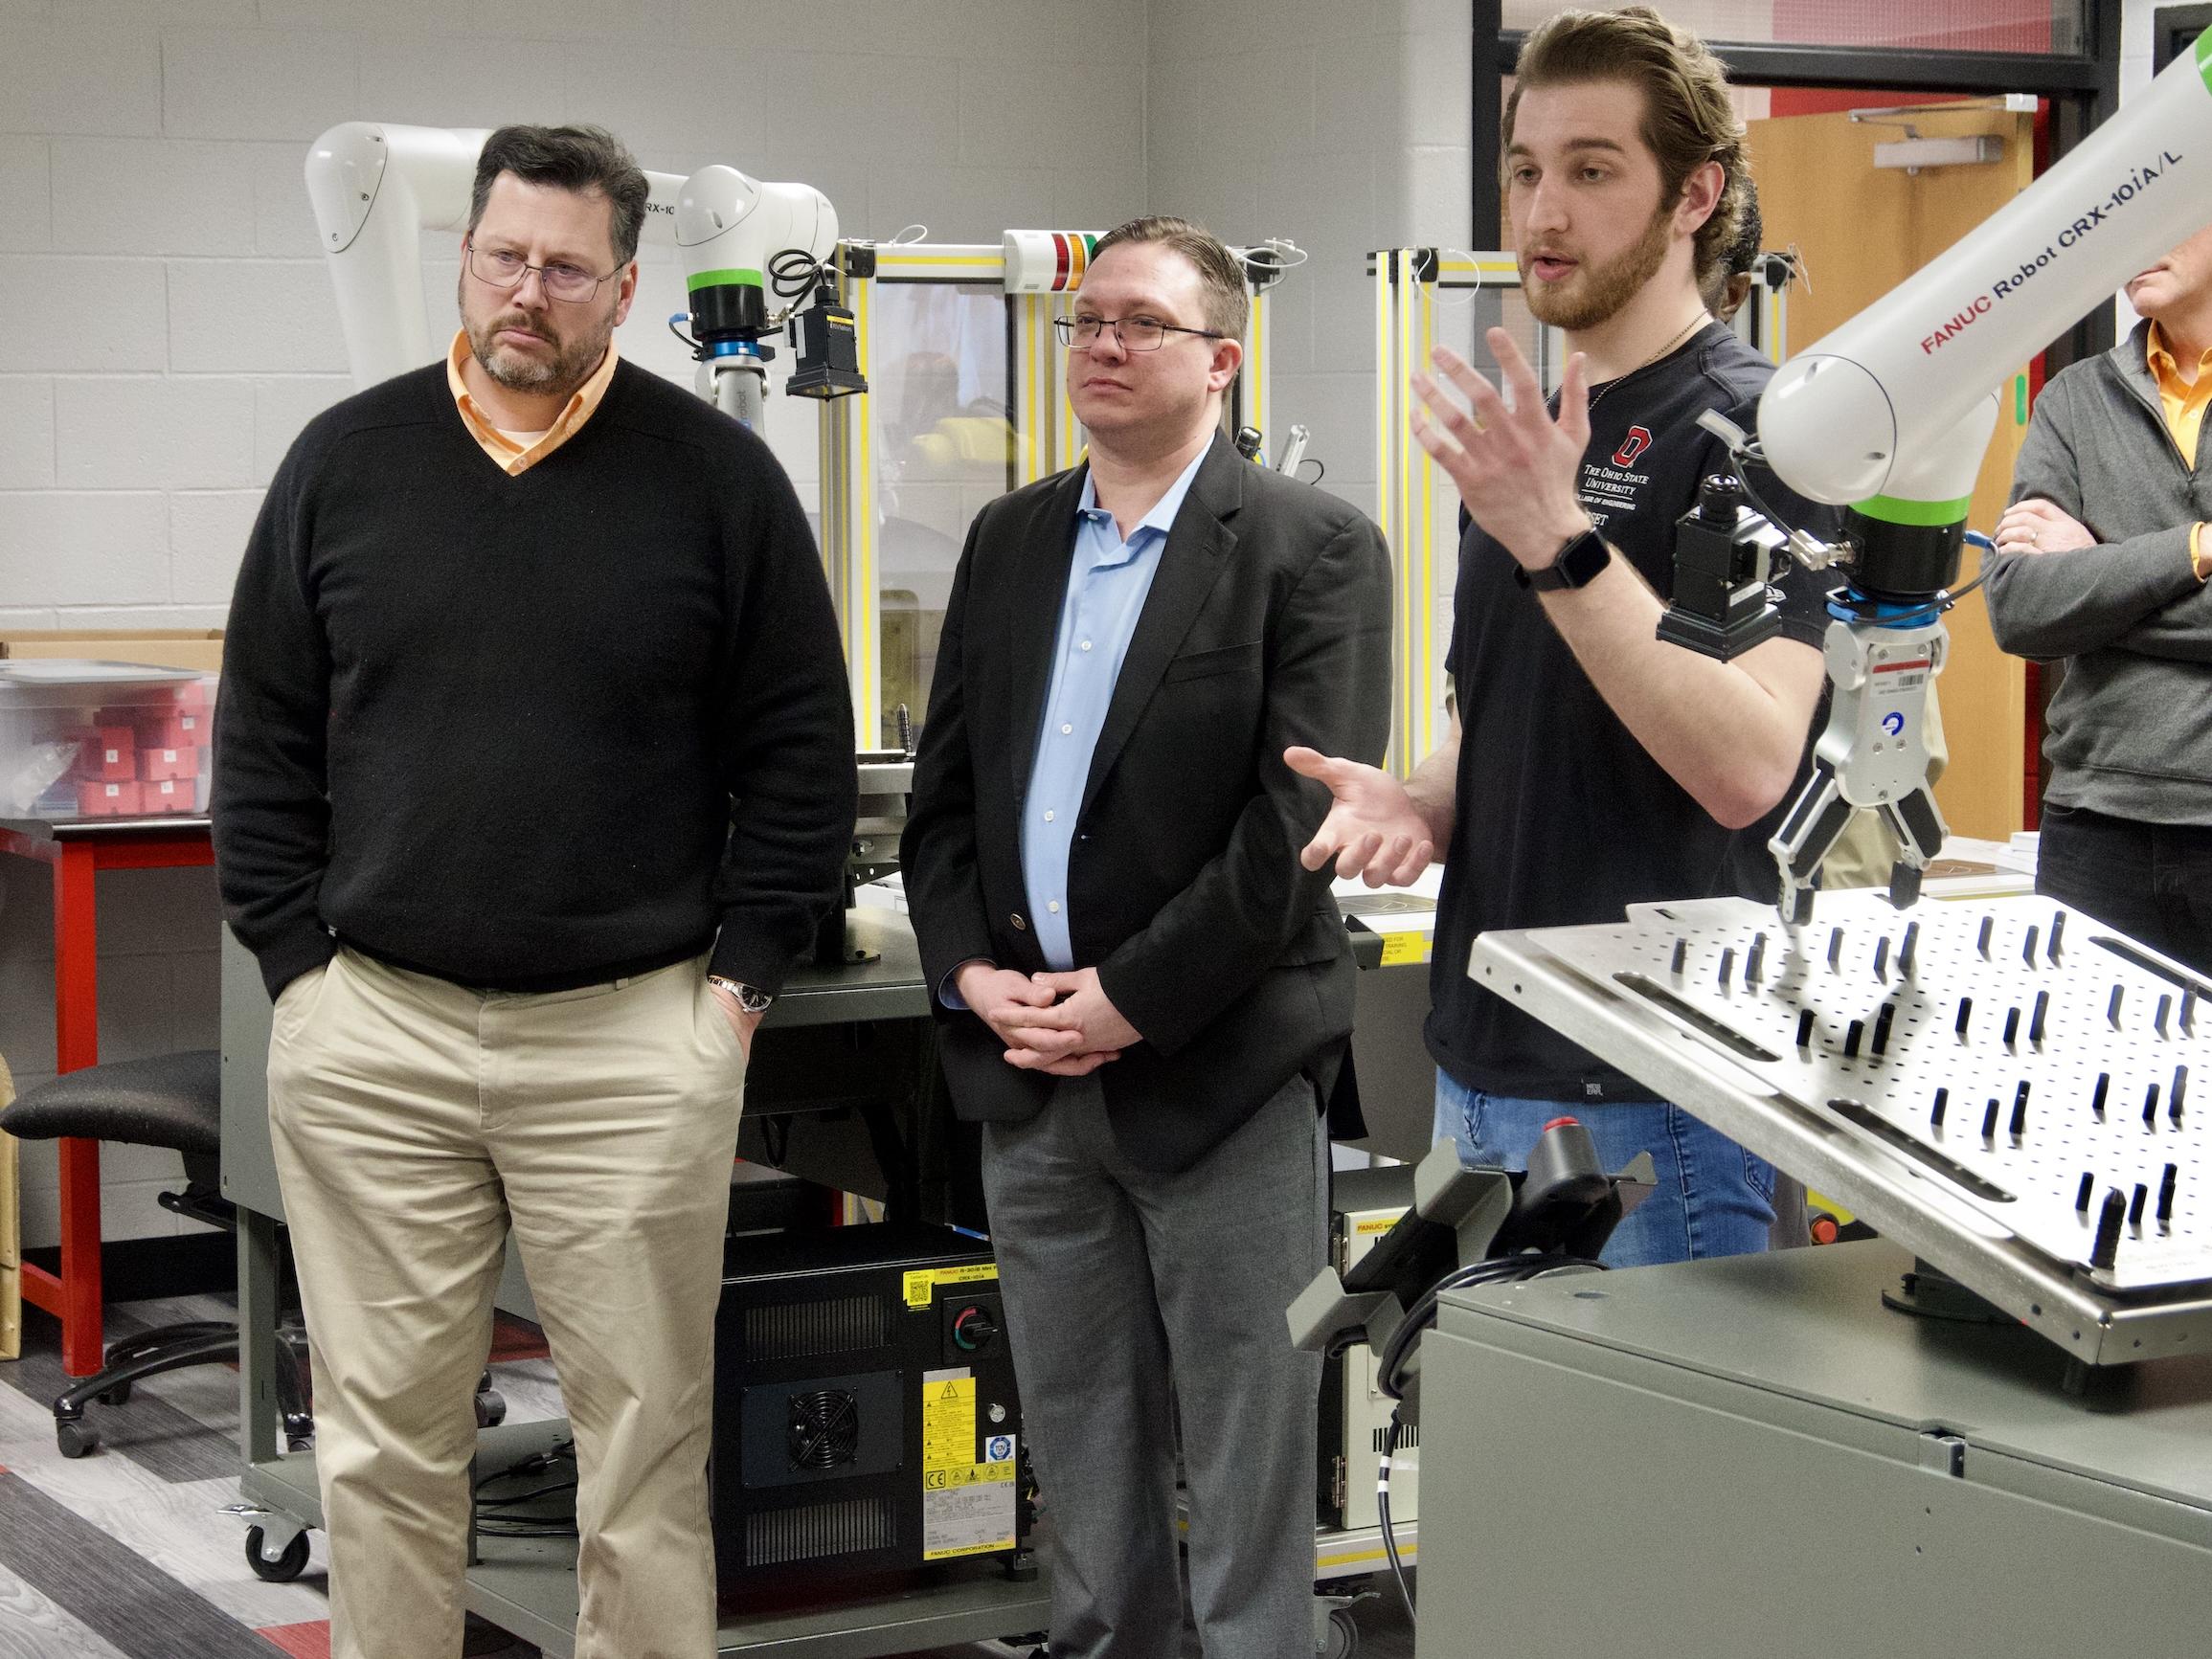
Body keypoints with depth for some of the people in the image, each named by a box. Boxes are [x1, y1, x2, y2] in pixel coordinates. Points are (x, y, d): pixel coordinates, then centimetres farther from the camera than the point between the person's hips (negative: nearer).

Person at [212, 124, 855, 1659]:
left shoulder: (716, 476, 1)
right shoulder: (347, 461, 7)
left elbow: (800, 751, 4)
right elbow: (264, 741, 11)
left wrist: (742, 971, -1)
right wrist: (297, 958, 3)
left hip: (635, 1040, -2)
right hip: (370, 1033, 2)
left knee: (646, 1435, 4)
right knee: (385, 1437, 8)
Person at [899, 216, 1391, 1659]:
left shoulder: (1313, 550, -6)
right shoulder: (1009, 539, 13)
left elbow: (1302, 818, -14)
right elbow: (945, 787, 13)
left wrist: (1132, 1000, -15)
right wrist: (973, 976, -2)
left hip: (1220, 1070, -6)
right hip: (1030, 1065, 6)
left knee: (1248, 1469, 2)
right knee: (1081, 1451, 15)